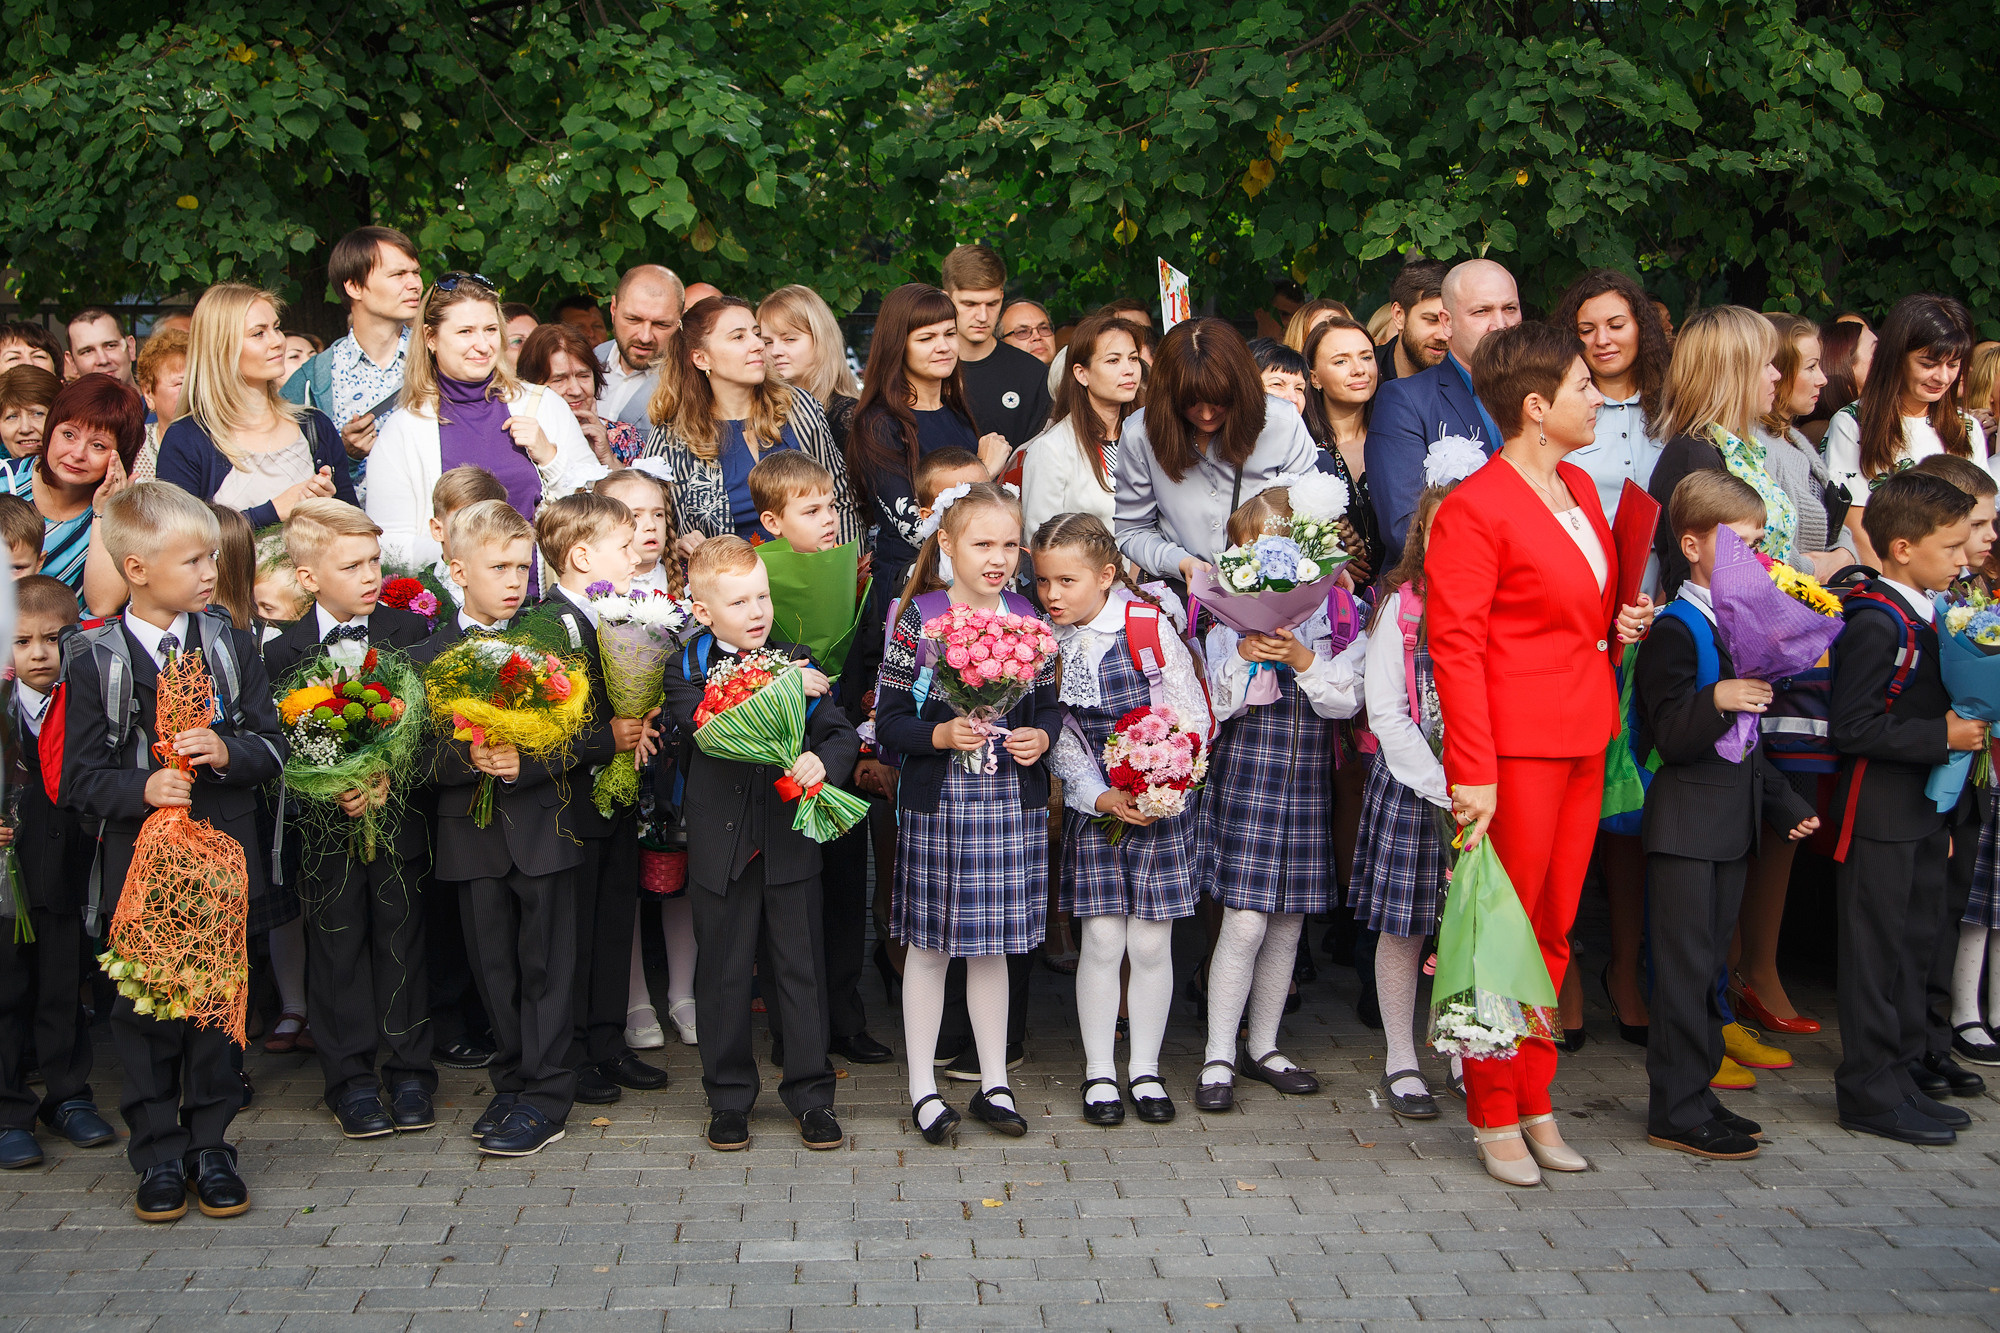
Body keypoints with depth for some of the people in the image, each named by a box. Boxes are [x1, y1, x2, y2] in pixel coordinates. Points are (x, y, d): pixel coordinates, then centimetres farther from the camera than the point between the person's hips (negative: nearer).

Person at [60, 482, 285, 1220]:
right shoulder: (97, 662, -3)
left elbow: (271, 744, 5)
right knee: (146, 1009, 3)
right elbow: (79, 778, -3)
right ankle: (159, 1156, 15)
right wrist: (140, 789, -21)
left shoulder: (231, 644, 4)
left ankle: (210, 1148, 19)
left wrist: (228, 752, -15)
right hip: (140, 862, -2)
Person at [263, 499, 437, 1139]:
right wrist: (332, 793, -16)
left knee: (403, 942, 6)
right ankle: (350, 1080, 15)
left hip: (399, 816, 0)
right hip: (328, 828, 0)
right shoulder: (284, 653, -1)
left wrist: (389, 779, -15)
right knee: (337, 951, 5)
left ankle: (409, 1072, 17)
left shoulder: (409, 631, 0)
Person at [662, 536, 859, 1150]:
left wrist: (823, 763, -20)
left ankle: (811, 1095, 16)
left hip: (790, 843, 1)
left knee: (801, 969, 6)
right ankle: (729, 1098, 21)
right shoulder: (686, 671, -1)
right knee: (724, 974, 8)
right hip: (721, 845, -1)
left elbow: (842, 735, 2)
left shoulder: (797, 663, 5)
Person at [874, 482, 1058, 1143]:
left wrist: (1041, 735, -7)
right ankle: (923, 1088, 17)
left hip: (1012, 801, 3)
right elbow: (889, 720, -6)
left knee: (992, 944, 11)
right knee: (928, 945, 6)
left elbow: (1050, 704, 13)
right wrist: (941, 735, -22)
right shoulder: (918, 618, -7)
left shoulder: (1027, 618, 4)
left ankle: (994, 1083, 23)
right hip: (937, 802, -3)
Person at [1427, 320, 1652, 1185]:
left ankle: (1536, 1104, 23)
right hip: (1517, 741, -8)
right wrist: (1473, 774, -21)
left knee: (1554, 931, 13)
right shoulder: (1473, 509, -14)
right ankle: (1494, 1119, 12)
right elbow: (1455, 648, -17)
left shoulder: (1579, 488, 13)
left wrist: (1619, 624, 7)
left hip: (1584, 737, 8)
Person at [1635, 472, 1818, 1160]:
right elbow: (1670, 736, -19)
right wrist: (1715, 702, -35)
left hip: (1733, 819, 9)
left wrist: (1784, 803, 24)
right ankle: (1676, 1110, 0)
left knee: (1710, 962, 13)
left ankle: (1695, 1094, 21)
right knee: (1685, 965, -5)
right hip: (1686, 823, -9)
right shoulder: (1676, 630, -13)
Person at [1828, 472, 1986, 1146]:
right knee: (1877, 950, -2)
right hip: (1878, 814, -9)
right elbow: (1852, 727, -23)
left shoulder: (1931, 616, 12)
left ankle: (1899, 1077, 24)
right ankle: (1870, 1092, 6)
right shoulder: (1875, 623, -18)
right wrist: (1942, 735, -22)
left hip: (1923, 810, 9)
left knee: (1915, 944, 15)